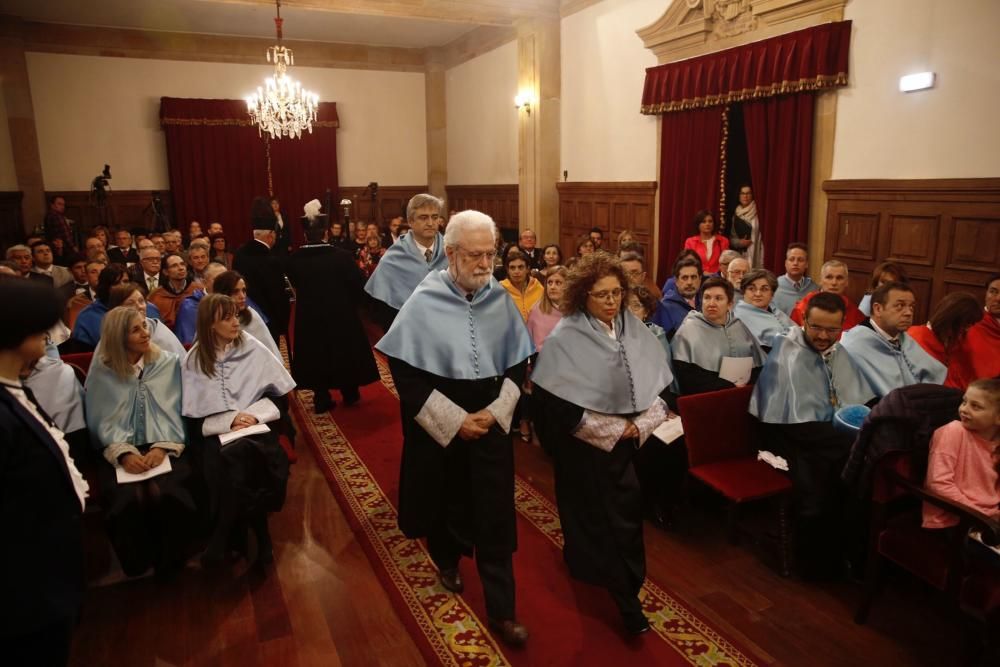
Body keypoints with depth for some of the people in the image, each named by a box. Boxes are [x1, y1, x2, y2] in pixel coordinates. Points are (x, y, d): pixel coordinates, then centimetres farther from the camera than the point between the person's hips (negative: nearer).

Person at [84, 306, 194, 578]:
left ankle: (169, 562, -5)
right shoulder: (101, 370, 6)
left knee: (165, 495, -30)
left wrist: (163, 446, -13)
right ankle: (138, 564, -2)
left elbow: (174, 411, 3)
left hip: (164, 447, 0)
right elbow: (103, 420, 1)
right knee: (128, 500, -30)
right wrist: (123, 452, -15)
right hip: (122, 451, 0)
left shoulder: (169, 362, 7)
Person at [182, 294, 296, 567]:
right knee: (235, 462, -32)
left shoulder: (253, 349, 4)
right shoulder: (194, 361, 4)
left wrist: (255, 415, -11)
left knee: (244, 457, -32)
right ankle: (259, 535, -14)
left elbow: (280, 397, 5)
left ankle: (224, 536, -12)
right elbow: (195, 415, 1)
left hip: (256, 424, 0)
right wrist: (230, 420, -14)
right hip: (216, 431, 0)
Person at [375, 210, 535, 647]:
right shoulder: (423, 303, -13)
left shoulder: (500, 299, -4)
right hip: (439, 427, -1)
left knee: (495, 515, 4)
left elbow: (517, 364, 4)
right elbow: (406, 375, -13)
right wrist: (455, 420, -15)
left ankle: (501, 610, 17)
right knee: (447, 500, 18)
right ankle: (447, 562, 48)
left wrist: (495, 412, -10)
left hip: (491, 424, 2)